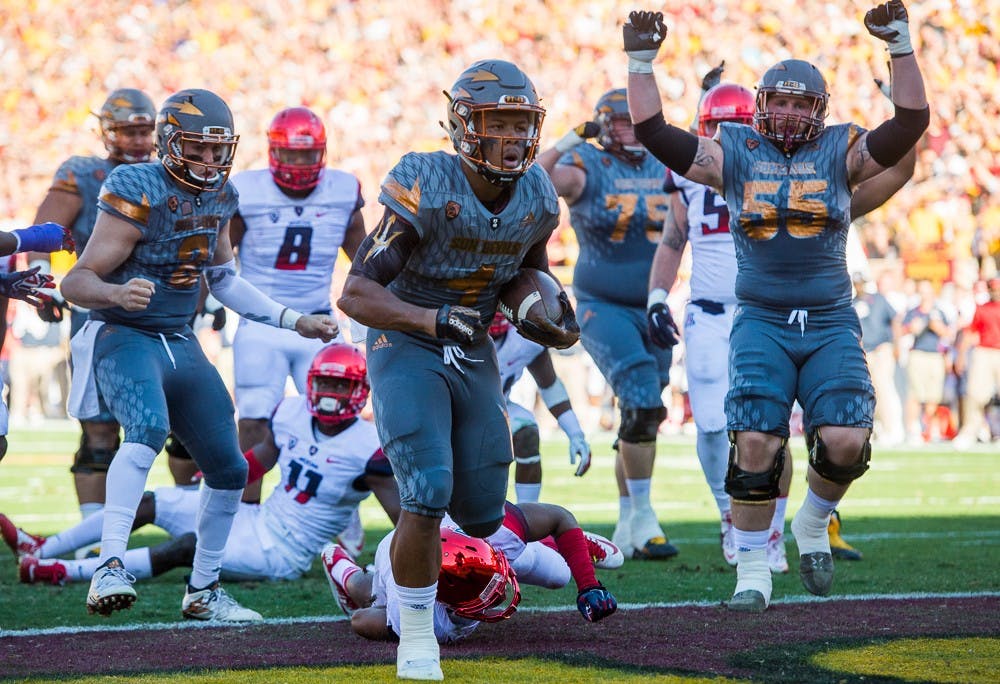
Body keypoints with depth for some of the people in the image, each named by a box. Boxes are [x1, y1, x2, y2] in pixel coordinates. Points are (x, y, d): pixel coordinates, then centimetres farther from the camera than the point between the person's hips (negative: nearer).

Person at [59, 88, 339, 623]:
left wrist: (296, 321, 22)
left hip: (180, 344, 8)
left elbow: (223, 281, 22)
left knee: (228, 468, 9)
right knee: (149, 429, -36)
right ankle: (110, 569, -40)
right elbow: (76, 282, -19)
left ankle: (203, 592, 26)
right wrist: (118, 293, -41)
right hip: (124, 337, -8)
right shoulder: (139, 195, -18)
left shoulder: (219, 196, 5)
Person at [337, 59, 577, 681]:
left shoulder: (536, 198, -5)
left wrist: (553, 313, -5)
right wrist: (434, 319, -37)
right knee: (429, 496, -21)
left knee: (484, 515, 3)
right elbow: (355, 295, -24)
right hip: (407, 348, -6)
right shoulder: (426, 190, -24)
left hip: (474, 355, 6)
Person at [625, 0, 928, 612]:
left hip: (831, 324, 1)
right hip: (761, 323, 0)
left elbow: (911, 124, -3)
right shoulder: (735, 154, 7)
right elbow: (655, 133, 3)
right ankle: (753, 571, 1)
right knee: (755, 445, -12)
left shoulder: (841, 153, 7)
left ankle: (813, 524, 18)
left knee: (845, 441, -13)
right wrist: (641, 64, -3)